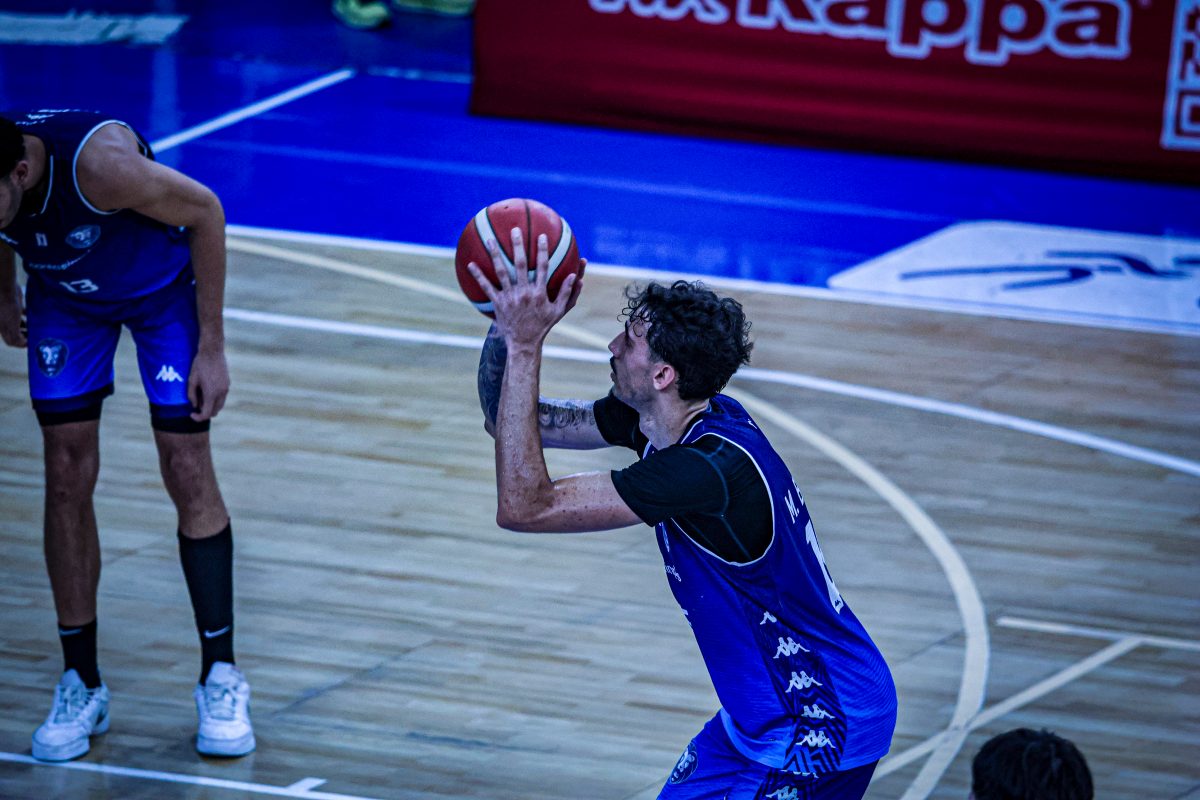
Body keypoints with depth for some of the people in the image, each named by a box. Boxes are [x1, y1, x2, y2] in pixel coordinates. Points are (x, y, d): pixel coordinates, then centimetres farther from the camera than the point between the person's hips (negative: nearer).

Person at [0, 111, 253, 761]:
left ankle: (221, 677, 6)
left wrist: (211, 345, -20)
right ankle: (81, 685, 9)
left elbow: (204, 211, -25)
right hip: (64, 295, 4)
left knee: (188, 471, -6)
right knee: (67, 479, -1)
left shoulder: (98, 163, -42)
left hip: (162, 287, -4)